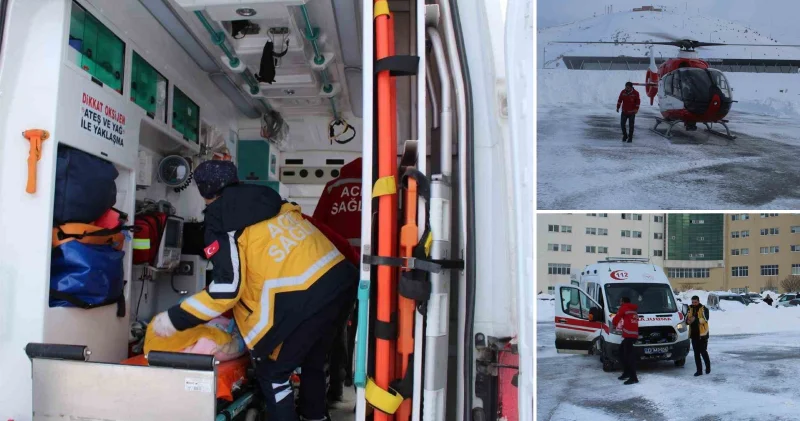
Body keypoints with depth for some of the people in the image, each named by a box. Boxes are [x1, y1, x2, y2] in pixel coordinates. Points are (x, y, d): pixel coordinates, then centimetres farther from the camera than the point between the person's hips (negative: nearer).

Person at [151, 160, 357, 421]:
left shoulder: (221, 221, 0)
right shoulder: (266, 198, 19)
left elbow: (227, 288, -8)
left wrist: (175, 319, -1)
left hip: (304, 298, -8)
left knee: (272, 372, 12)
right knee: (311, 361, 28)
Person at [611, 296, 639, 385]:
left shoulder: (624, 308, 0)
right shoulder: (634, 310, 24)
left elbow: (616, 318, 1)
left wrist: (614, 323, 20)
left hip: (629, 335, -9)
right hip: (633, 334, 9)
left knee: (629, 356, -12)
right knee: (622, 351, 20)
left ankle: (633, 377, -17)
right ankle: (627, 372, 24)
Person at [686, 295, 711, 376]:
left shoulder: (704, 309, -5)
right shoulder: (690, 309, 10)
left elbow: (705, 319, -19)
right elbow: (686, 319, 5)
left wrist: (696, 319, -32)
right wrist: (688, 320, -18)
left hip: (702, 334, -5)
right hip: (694, 334, 5)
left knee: (703, 351, -2)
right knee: (696, 353, 6)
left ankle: (708, 366, 22)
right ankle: (699, 370, 11)